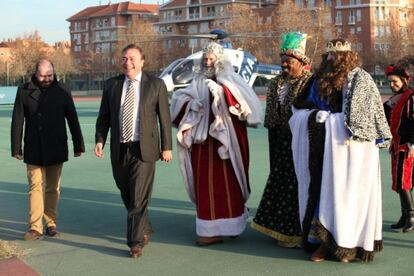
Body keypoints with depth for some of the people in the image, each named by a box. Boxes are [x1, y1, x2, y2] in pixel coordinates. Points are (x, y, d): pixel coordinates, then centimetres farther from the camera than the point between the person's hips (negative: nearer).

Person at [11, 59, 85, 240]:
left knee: (53, 188, 7)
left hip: (56, 149, 1)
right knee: (35, 188, -4)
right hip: (33, 150, -1)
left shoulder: (62, 91, 2)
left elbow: (73, 120, 5)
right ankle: (35, 228, -3)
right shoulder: (24, 91, 0)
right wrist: (16, 148, -1)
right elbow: (17, 122, 2)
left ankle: (51, 224, 17)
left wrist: (78, 145, 5)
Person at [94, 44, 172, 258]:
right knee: (127, 196, 14)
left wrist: (166, 147, -2)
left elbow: (164, 118, 1)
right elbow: (104, 116, 10)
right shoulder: (111, 85, 8)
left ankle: (136, 242, 3)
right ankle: (145, 230, 33)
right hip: (119, 150, 4)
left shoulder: (156, 85, 0)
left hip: (143, 149, -4)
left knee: (139, 198, -6)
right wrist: (100, 140, -4)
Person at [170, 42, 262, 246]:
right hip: (202, 140, 4)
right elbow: (178, 99, 8)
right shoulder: (199, 82, 12)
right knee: (205, 182, 6)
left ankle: (229, 225, 7)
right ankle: (210, 227, 16)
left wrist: (221, 91, -28)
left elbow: (246, 98, -16)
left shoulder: (230, 80, 1)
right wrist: (191, 104, -13)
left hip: (225, 140, -4)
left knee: (226, 182, -1)